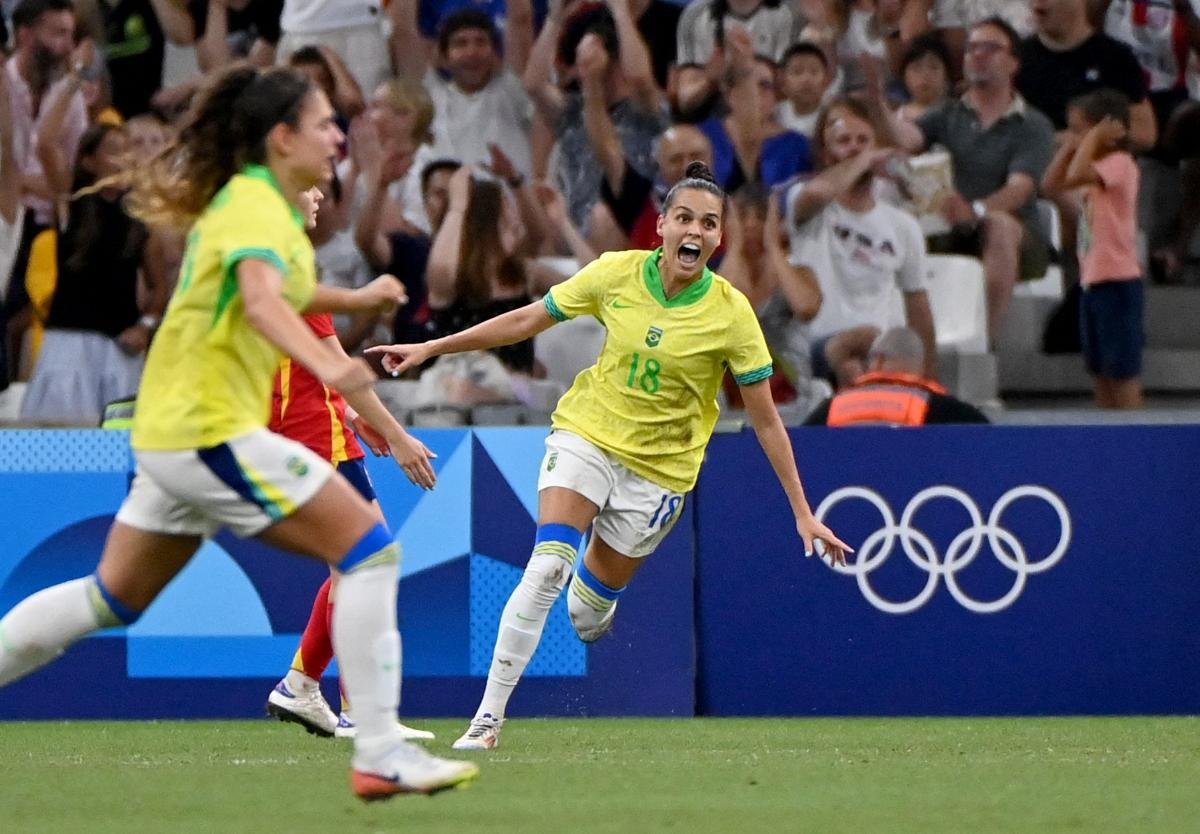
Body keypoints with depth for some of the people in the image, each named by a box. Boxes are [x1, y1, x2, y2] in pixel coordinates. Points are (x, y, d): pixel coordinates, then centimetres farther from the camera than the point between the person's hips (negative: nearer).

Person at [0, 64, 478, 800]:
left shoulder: (247, 198, 15)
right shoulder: (258, 209, -15)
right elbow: (262, 304, -36)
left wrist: (357, 299, 33)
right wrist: (325, 364, -53)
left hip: (174, 429, 10)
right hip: (212, 430, -10)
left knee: (113, 599, 19)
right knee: (370, 550, -10)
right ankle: (381, 756, -14)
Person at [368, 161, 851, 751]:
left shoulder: (730, 312, -13)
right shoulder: (617, 274, -8)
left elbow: (766, 420, -6)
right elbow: (526, 321, 4)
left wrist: (803, 513, -7)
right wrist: (430, 348, 5)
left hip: (659, 469, 0)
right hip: (588, 432, 0)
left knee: (589, 613, 4)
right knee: (547, 566, -23)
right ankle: (488, 716, -20)